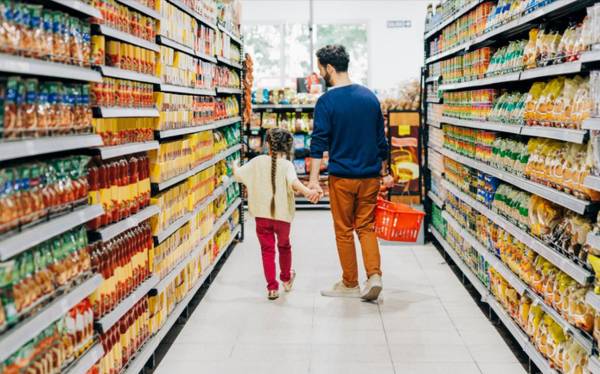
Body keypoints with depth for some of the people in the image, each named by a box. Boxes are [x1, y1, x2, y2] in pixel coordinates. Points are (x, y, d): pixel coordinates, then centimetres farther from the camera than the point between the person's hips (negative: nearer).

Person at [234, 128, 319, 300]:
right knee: (284, 246, 22)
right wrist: (307, 192, -47)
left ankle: (272, 287, 5)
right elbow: (293, 181, -31)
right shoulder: (287, 165, -11)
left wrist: (235, 165, 32)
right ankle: (286, 279, 41)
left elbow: (238, 175, 9)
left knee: (267, 250, 9)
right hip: (282, 215, -1)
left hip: (262, 216, 1)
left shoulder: (258, 161, -1)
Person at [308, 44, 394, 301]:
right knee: (366, 227, 14)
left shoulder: (327, 101, -10)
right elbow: (381, 139, 11)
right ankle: (374, 275, -1)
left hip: (342, 177, -4)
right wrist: (384, 172, 19)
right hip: (370, 176, 4)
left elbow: (319, 143, -14)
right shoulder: (370, 96, 6)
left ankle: (350, 284, 17)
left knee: (344, 231, 8)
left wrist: (314, 180, -14)